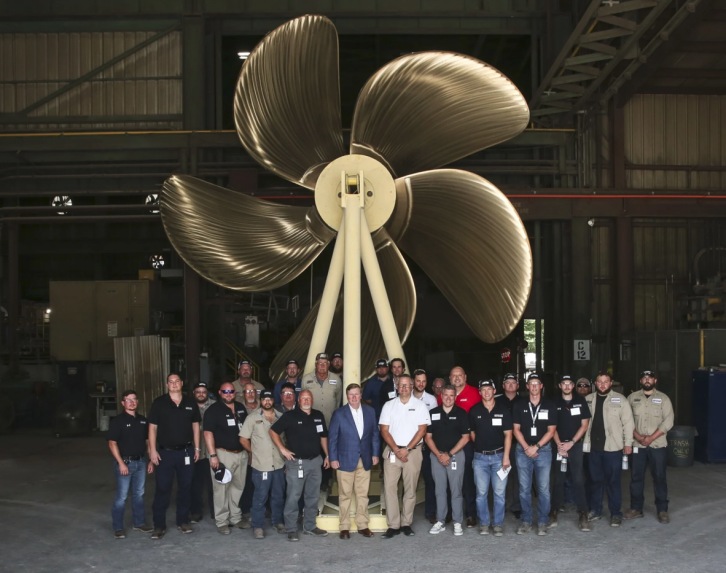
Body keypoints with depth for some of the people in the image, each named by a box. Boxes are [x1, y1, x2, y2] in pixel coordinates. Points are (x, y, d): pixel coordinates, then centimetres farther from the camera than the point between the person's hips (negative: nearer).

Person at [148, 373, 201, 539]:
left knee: (185, 487, 9)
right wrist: (152, 450, -9)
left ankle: (183, 521, 22)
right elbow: (152, 427, -3)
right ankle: (159, 525, 4)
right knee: (162, 488, -2)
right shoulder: (159, 403, -3)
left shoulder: (190, 403, 5)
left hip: (186, 451, 3)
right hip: (165, 452, -3)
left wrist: (197, 448, 7)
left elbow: (195, 425, 11)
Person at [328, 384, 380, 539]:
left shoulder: (370, 411, 6)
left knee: (363, 495, 7)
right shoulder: (339, 413, -2)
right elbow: (332, 437, -2)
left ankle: (362, 525, 16)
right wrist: (333, 458, -6)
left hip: (365, 460, 3)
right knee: (345, 495, 3)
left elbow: (375, 434, 11)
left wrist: (375, 453, 6)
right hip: (345, 460, -3)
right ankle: (344, 527, 11)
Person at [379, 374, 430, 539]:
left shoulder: (420, 405, 3)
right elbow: (384, 430, 2)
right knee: (389, 488, -5)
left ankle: (406, 523, 13)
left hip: (413, 451, -1)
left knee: (410, 489, 4)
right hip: (392, 451, 1)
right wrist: (396, 450, -9)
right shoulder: (389, 405, 7)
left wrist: (406, 449, -10)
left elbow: (422, 430, -3)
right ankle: (393, 525, 0)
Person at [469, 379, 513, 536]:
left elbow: (508, 434, -2)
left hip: (499, 456, -1)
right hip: (480, 457, 1)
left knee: (499, 492, 0)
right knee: (481, 493, 3)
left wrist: (506, 456, -8)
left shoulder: (503, 409, -1)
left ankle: (498, 524, 10)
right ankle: (484, 523, 14)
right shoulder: (474, 411, 3)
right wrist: (479, 446, 8)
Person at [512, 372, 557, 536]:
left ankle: (542, 522, 8)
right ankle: (526, 521, 13)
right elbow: (516, 429, 3)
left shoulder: (550, 405, 0)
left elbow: (551, 430, -1)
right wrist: (526, 448, -8)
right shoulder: (520, 406, 4)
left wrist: (536, 447, -9)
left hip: (543, 450, -1)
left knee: (543, 488, 0)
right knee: (524, 488, 5)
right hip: (523, 450, 1)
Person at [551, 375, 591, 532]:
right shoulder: (554, 402, 4)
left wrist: (571, 442, -6)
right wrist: (559, 444, -8)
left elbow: (584, 424, 2)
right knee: (558, 479, 3)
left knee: (578, 479, -6)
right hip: (559, 445, 1)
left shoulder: (580, 401, 3)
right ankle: (554, 511, 10)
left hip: (576, 444, -1)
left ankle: (582, 514, -4)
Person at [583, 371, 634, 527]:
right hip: (594, 447, 4)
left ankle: (616, 513, 10)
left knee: (613, 481, 1)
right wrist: (584, 441, 4)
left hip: (613, 447, -4)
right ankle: (595, 510, 23)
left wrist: (628, 443, -7)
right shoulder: (588, 400, 8)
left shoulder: (620, 400, -3)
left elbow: (627, 422, -4)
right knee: (595, 479, 12)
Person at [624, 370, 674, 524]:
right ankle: (636, 508, 15)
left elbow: (668, 421, -6)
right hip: (637, 445, 2)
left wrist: (651, 437, -14)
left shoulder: (663, 398, 1)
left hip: (657, 445, -2)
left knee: (659, 477, 1)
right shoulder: (632, 398, 6)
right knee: (636, 476, 6)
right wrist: (637, 436, -11)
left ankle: (662, 510, 9)